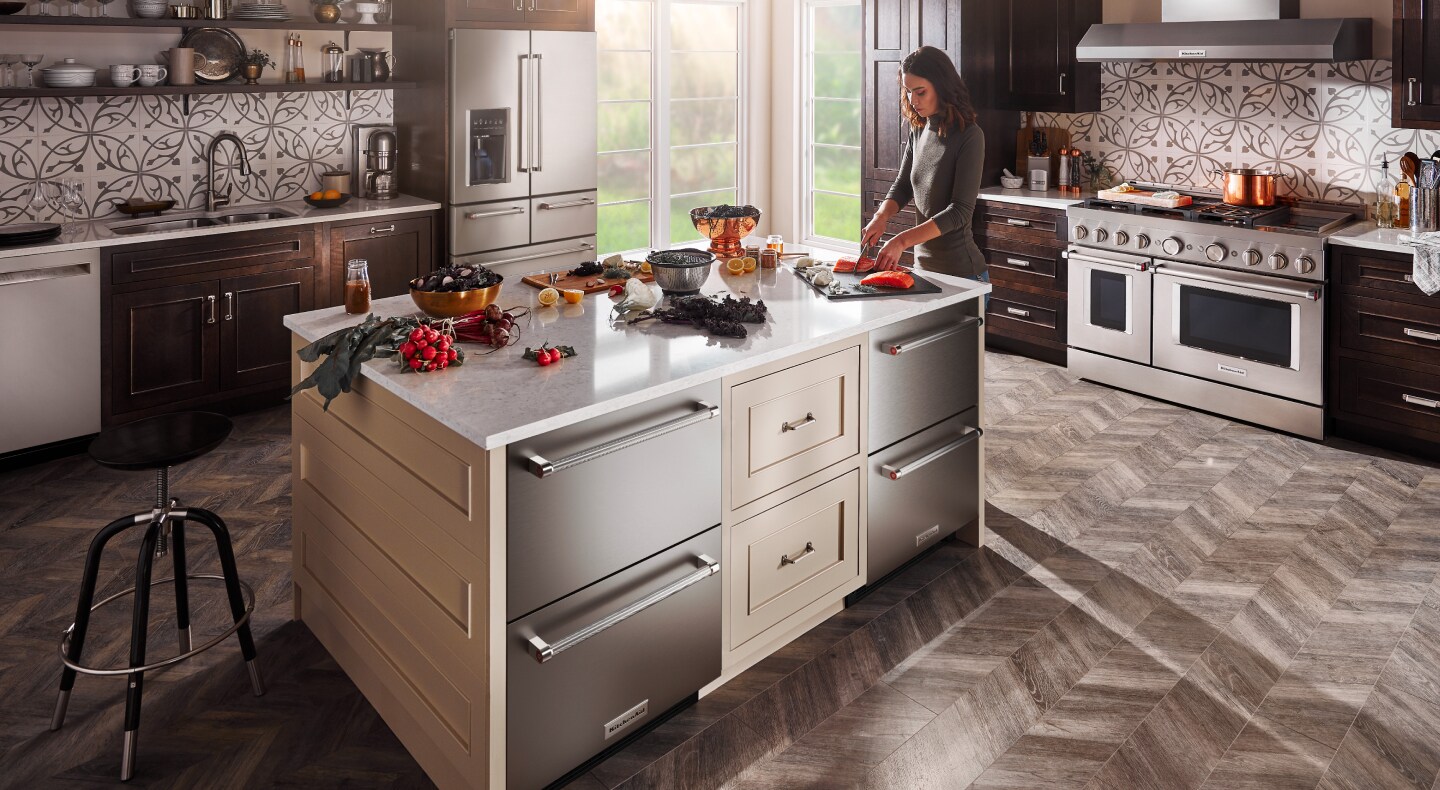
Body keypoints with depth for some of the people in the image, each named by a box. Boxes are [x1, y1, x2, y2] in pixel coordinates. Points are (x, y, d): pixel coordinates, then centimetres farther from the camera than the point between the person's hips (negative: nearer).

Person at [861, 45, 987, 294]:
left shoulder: (969, 136, -15)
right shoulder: (919, 132, 7)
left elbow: (960, 211, -20)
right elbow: (902, 187, 13)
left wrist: (902, 240, -27)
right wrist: (881, 217, -8)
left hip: (961, 272, -6)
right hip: (923, 265, 6)